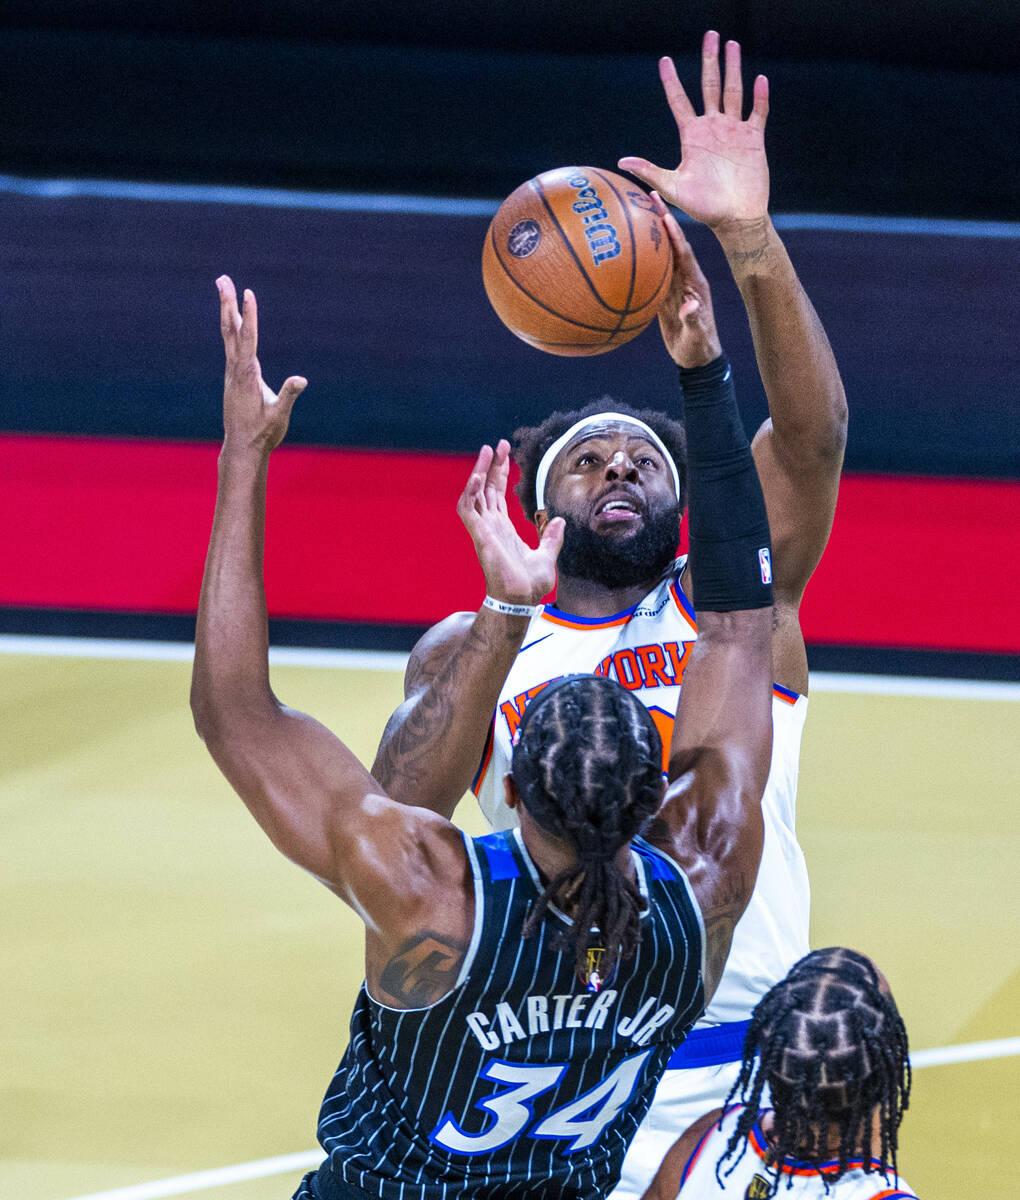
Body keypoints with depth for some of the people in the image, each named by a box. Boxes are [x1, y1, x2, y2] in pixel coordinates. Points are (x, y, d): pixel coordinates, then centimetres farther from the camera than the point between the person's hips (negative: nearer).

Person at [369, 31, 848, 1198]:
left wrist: (749, 239, -19)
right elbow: (393, 815, -7)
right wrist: (506, 618, -16)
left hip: (748, 1078, 0)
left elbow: (813, 434, -6)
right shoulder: (471, 645, 10)